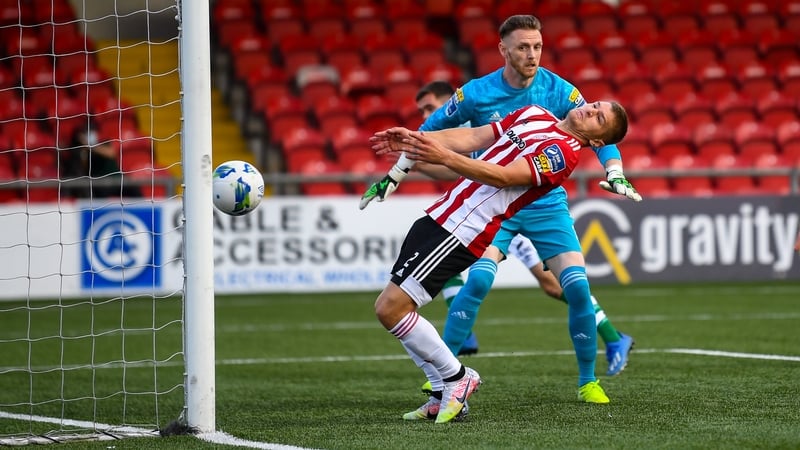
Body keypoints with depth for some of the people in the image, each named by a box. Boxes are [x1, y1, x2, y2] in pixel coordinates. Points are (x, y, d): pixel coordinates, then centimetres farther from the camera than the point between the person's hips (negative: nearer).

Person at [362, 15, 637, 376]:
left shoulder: (559, 91, -10)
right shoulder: (475, 94, -11)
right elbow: (430, 132, 4)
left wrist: (615, 175, -20)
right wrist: (392, 178, 6)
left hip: (547, 203, 1)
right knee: (480, 279, -20)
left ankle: (614, 341, 25)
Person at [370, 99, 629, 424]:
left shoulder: (563, 151, -10)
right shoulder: (535, 115, 17)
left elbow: (504, 177, -20)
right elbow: (472, 137, 16)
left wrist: (444, 157, -29)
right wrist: (415, 139, 3)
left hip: (461, 233, -9)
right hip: (440, 215, 9)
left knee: (390, 308, -15)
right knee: (390, 307, 8)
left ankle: (456, 379, 1)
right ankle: (445, 396, 13)